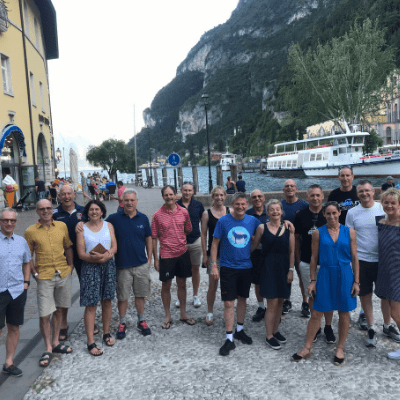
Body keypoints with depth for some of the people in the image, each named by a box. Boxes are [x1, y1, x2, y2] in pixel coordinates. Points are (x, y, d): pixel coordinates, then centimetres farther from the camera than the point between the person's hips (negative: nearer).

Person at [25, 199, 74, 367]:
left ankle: (55, 342, 30)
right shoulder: (30, 231, -4)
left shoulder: (62, 226, 3)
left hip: (64, 274, 3)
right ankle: (48, 349, 14)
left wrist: (70, 266, 3)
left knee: (59, 309, 14)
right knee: (44, 314, -1)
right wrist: (35, 274, -7)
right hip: (44, 277, -3)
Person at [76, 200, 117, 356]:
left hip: (108, 266, 3)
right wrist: (96, 258, -21)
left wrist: (107, 254, -19)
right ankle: (90, 342, 3)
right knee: (90, 305, -4)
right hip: (90, 268, -3)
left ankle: (106, 333, 28)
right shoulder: (82, 229, 1)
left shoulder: (108, 226, 8)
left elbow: (114, 247, 1)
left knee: (107, 301, 11)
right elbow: (81, 254, -6)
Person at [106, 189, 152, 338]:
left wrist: (149, 259, 6)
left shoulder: (143, 218, 2)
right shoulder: (114, 218, -4)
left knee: (140, 294, 13)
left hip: (141, 264, 2)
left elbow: (148, 239, 8)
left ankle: (141, 321, 28)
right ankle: (122, 323, 25)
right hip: (122, 265, -1)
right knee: (122, 296, 8)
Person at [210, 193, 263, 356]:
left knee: (242, 299, 16)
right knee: (229, 303, -2)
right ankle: (229, 339, 9)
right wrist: (213, 265, -8)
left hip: (246, 266, 3)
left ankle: (239, 330, 34)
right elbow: (215, 243, -4)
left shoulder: (253, 221, -2)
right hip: (228, 267, -3)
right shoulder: (223, 221, -9)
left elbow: (258, 238, 15)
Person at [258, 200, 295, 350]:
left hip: (283, 268, 3)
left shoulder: (288, 228, 2)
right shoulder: (262, 228, -4)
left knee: (280, 302, 13)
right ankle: (269, 336, 13)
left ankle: (276, 331, 31)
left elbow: (291, 251, 3)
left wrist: (291, 270, -2)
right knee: (272, 304, -2)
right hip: (269, 268, -3)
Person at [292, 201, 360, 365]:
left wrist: (356, 281, 0)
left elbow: (354, 258, 4)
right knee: (316, 313, 3)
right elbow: (314, 258, 3)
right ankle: (307, 348, 16)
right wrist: (313, 281, 1)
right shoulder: (318, 233, 0)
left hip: (345, 276, 1)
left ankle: (340, 348, 29)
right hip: (325, 275, 0)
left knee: (344, 313, 11)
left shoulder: (349, 232, 1)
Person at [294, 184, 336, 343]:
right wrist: (298, 259, 5)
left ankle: (328, 327, 22)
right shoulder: (301, 215, 0)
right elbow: (296, 239, 7)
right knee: (312, 296, 10)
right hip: (306, 263, 1)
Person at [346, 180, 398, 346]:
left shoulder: (383, 208, -1)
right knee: (365, 295, 9)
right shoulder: (352, 213, -1)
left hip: (383, 260, 1)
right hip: (362, 261, 0)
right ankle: (371, 329, 26)